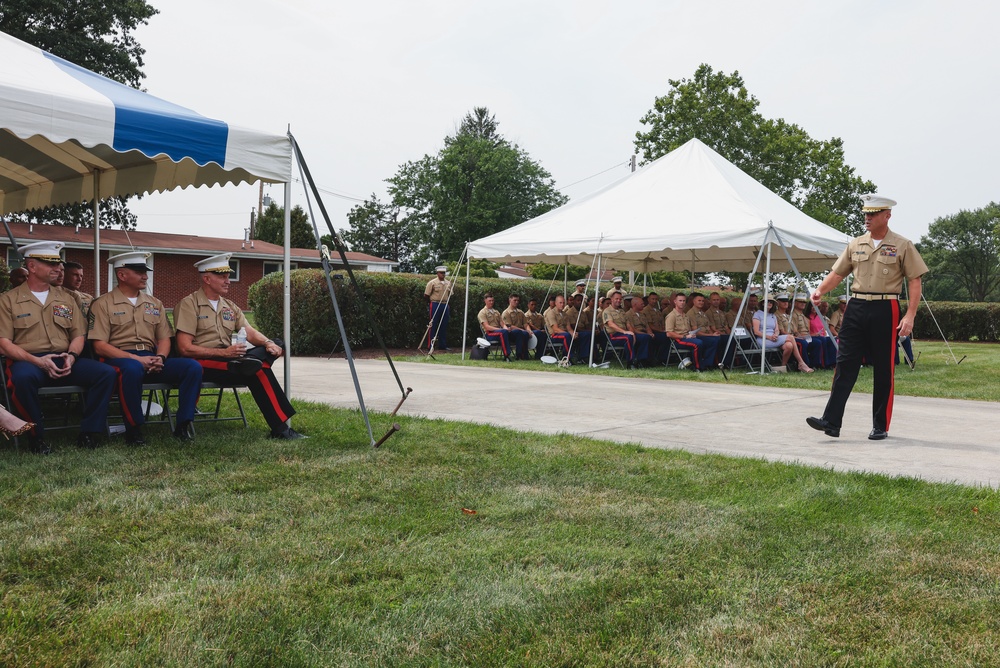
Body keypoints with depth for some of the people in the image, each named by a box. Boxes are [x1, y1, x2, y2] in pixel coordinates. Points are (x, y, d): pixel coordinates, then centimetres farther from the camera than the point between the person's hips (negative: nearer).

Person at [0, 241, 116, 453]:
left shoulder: (66, 298, 18)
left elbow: (79, 334, 15)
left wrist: (71, 356, -8)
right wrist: (37, 361, -18)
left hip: (64, 361, 4)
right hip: (28, 361, -4)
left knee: (106, 372, -22)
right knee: (24, 377, -40)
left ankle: (88, 434, -14)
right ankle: (37, 436, -19)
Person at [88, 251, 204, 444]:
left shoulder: (155, 304, 19)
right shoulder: (103, 304, 3)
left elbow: (164, 339, 16)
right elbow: (99, 346, -6)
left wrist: (160, 358, -8)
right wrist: (136, 358, -17)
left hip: (151, 358, 5)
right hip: (119, 358, -5)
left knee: (193, 367, -20)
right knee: (132, 369, -41)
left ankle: (183, 425, -16)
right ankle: (133, 429, -24)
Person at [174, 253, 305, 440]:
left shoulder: (230, 307, 18)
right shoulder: (188, 304, -4)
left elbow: (250, 333, 6)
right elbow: (185, 348, -13)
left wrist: (268, 343, -18)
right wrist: (224, 352, -21)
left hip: (230, 359, 7)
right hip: (202, 362, -7)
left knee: (278, 346, -14)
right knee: (257, 369, -32)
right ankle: (280, 428, -30)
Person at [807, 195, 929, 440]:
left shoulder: (902, 246, 0)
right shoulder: (855, 245, 11)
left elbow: (914, 282, -2)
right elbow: (837, 273, 11)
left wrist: (910, 316, -11)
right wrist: (820, 291, -8)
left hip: (885, 310, -3)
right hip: (856, 308, 3)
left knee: (883, 371, 3)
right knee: (845, 364, -2)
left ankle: (880, 427, 13)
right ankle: (831, 421, -4)